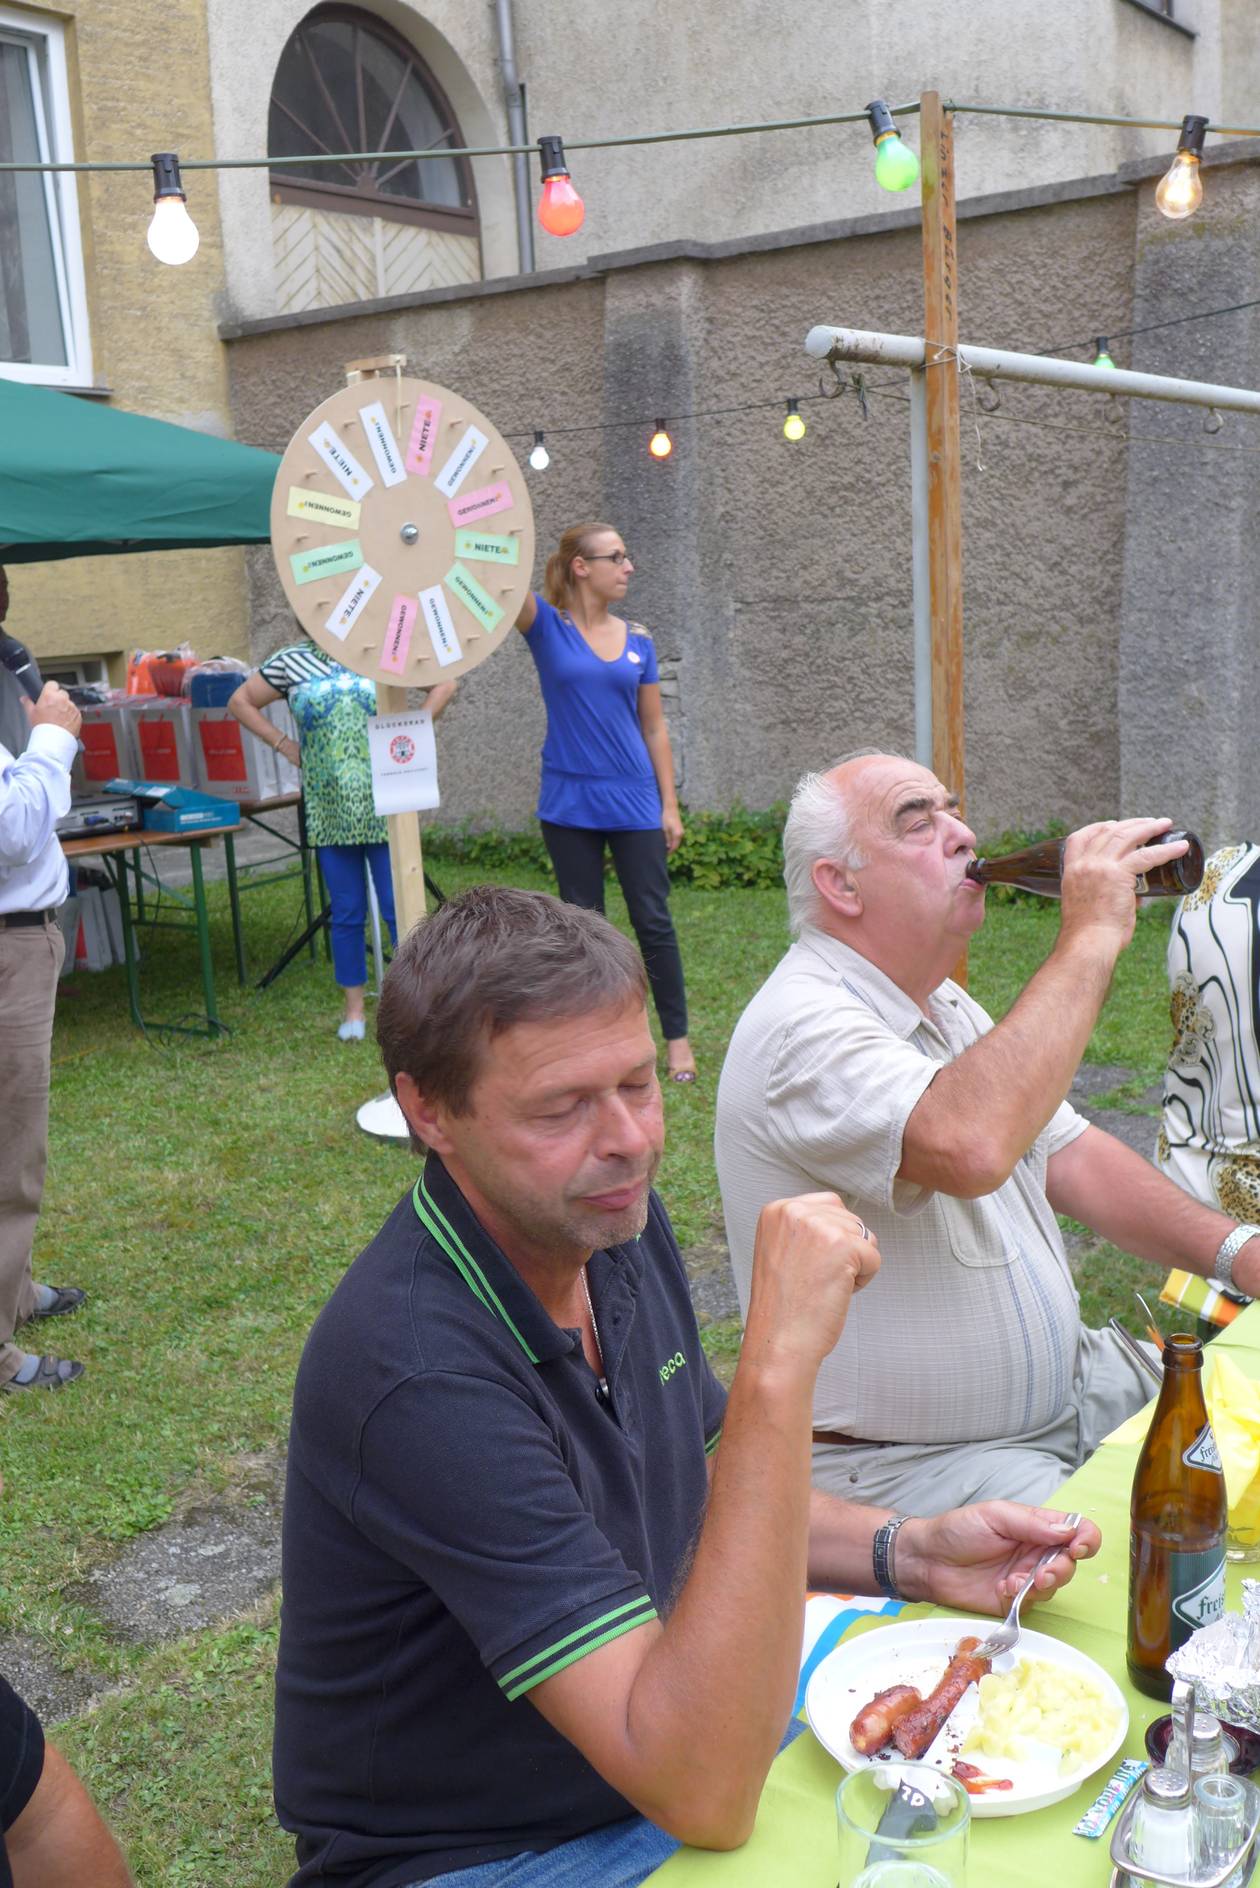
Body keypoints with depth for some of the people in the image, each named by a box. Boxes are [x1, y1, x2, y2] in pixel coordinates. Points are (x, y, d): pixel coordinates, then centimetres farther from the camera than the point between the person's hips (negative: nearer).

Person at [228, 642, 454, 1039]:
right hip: (330, 811, 1)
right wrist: (285, 746, 6)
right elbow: (240, 702, 15)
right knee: (346, 913, 8)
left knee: (398, 906, -2)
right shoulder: (293, 661, 6)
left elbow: (444, 683, 12)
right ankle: (354, 1009, 19)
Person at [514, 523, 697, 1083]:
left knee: (653, 921, 3)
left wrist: (670, 805, 5)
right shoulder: (546, 626, -2)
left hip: (634, 803, 1)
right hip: (569, 805, -1)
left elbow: (655, 729, 9)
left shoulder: (638, 641, 5)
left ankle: (677, 1038, 14)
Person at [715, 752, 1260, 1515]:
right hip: (904, 1465, -9)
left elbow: (1071, 1158, 11)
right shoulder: (800, 1027, -23)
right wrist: (1091, 937, -32)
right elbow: (970, 1147, -42)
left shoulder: (945, 1005, 11)